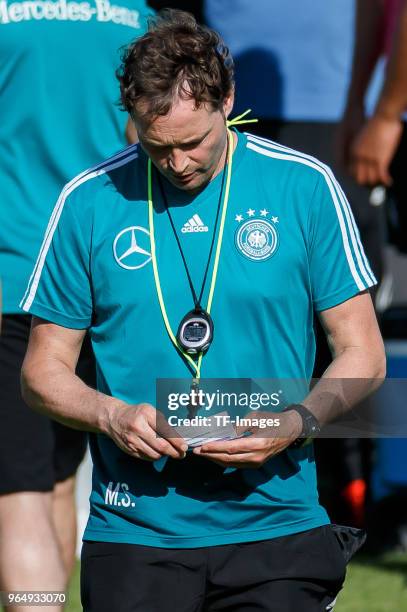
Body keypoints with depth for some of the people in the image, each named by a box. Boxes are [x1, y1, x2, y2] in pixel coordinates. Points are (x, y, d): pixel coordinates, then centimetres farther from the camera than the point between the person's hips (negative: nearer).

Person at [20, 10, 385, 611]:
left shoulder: (306, 186, 0)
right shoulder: (89, 202, 2)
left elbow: (362, 355, 4)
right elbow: (43, 370, 7)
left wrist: (295, 424, -14)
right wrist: (113, 416, -13)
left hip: (276, 525, 0)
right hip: (134, 534, 1)